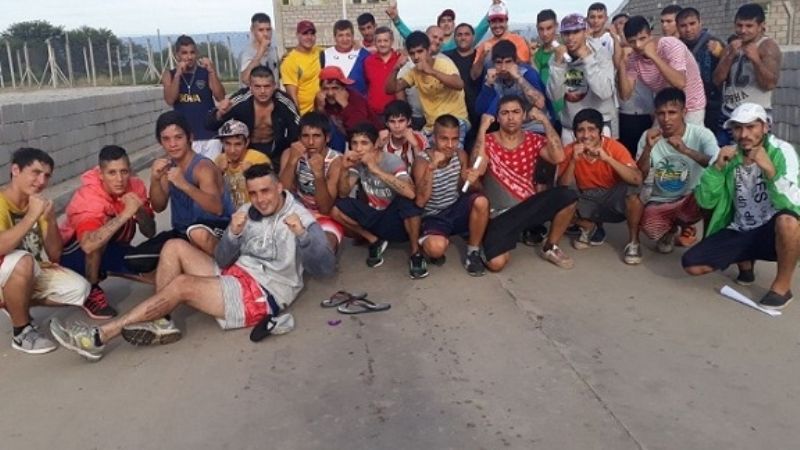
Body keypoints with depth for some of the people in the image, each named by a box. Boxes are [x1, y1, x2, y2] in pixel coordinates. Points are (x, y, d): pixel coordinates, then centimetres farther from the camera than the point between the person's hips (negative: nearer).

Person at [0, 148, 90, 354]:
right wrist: (32, 215, -37)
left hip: (34, 274, 7)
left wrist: (51, 220, -19)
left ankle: (17, 304, 10)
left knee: (79, 289, -12)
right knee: (23, 260, -37)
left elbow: (54, 255, -3)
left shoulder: (37, 203, -1)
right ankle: (21, 331, -19)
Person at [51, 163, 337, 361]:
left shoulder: (301, 218, -8)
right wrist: (233, 234, -16)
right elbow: (223, 260, 5)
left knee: (182, 285, -22)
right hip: (236, 276, 7)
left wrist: (302, 235, -34)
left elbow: (325, 268, -18)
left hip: (263, 294, -7)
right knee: (175, 247, -5)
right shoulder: (247, 212, 8)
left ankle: (99, 337, -17)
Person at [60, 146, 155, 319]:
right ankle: (91, 289, -15)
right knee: (102, 230, -36)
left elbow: (150, 233, -15)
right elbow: (88, 245, -49)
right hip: (73, 253, -6)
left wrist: (140, 211, -34)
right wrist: (125, 214, -51)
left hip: (111, 249, 6)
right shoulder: (87, 196, -32)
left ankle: (103, 272, 15)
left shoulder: (135, 186, -15)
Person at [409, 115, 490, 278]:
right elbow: (420, 201, -29)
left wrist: (470, 181, -19)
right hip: (433, 217, -5)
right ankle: (420, 251, 4)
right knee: (436, 247, -35)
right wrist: (432, 167, -39)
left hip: (456, 209, 5)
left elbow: (463, 189, 6)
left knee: (481, 201, -26)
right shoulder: (422, 161, -19)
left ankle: (473, 253, -6)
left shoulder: (461, 155, -5)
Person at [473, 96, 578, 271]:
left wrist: (545, 121, -13)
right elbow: (477, 170, -24)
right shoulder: (488, 141, -4)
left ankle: (550, 247, 1)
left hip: (529, 207, 3)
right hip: (500, 214, -3)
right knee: (496, 263, -25)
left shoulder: (534, 140, 2)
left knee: (567, 196, -24)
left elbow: (558, 157, -17)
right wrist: (482, 129, -22)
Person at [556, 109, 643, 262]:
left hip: (614, 198, -2)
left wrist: (607, 158, -40)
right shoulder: (569, 151, -13)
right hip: (588, 201, 2)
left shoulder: (614, 147, -19)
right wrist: (573, 161, -32)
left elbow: (637, 179, -32)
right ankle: (589, 227, 8)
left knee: (631, 187, -33)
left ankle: (632, 242, -14)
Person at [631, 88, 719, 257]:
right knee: (649, 227, -30)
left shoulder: (701, 134, -14)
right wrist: (648, 148, -27)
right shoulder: (648, 136, -8)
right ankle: (669, 229, 12)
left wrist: (686, 150, -41)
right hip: (659, 202, 1)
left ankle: (686, 225, 2)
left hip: (690, 200, -1)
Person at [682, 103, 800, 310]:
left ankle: (782, 284, -12)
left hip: (773, 231, -4)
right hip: (739, 231, 4)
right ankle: (745, 261, 19)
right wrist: (717, 167, -19)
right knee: (691, 264, -12)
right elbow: (705, 201, -6)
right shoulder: (728, 155, -1)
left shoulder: (781, 151, -13)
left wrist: (770, 170, -37)